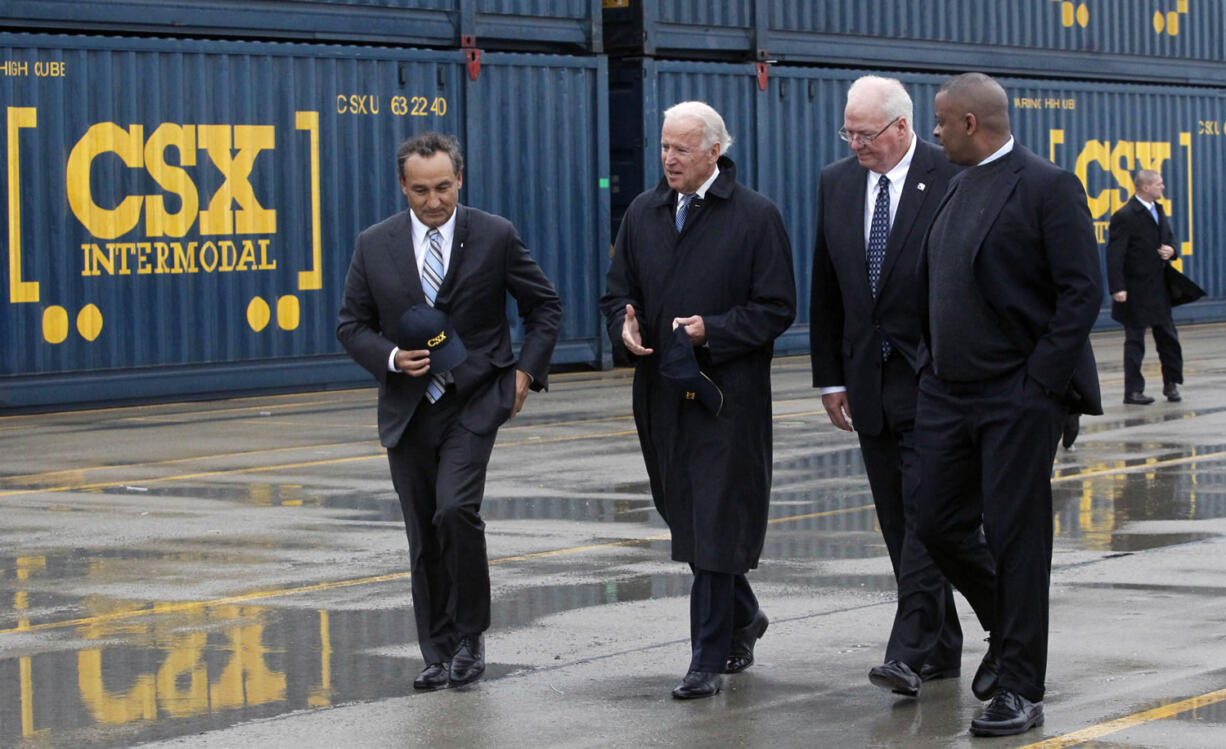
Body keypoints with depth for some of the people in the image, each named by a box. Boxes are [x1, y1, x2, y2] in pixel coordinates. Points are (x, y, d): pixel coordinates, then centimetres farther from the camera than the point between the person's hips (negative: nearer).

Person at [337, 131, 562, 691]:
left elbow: (544, 306, 8)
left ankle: (470, 633, -3)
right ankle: (439, 653, 17)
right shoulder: (374, 245, 3)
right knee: (424, 537, 6)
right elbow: (352, 325, 8)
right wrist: (392, 359, -10)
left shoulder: (495, 237, -2)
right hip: (408, 408, 3)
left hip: (474, 402, -3)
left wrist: (526, 371, -3)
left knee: (456, 509, -21)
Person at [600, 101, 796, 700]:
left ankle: (708, 660, -3)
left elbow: (776, 308, -6)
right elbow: (617, 291, 16)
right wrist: (625, 326, -6)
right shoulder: (643, 213, 10)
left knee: (716, 522, -7)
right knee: (684, 516, 12)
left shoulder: (756, 217, -5)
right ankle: (741, 618, 34)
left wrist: (712, 330, -19)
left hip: (728, 393, -6)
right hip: (660, 393, 6)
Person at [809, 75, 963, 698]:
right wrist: (830, 376, 11)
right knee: (898, 523, 9)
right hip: (870, 378, 6)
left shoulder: (951, 181, -9)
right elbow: (825, 291, 13)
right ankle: (941, 646, 18)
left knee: (926, 512, -11)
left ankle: (909, 652, -14)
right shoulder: (836, 184, 8)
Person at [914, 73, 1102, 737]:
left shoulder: (1048, 187, -10)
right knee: (938, 526, 9)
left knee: (1015, 535, -3)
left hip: (1018, 397, -8)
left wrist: (1039, 382, -16)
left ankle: (1019, 689, 4)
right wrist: (931, 361, 12)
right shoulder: (956, 188, 14)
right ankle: (1007, 629, 33)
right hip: (946, 394, 8)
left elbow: (1082, 292, -13)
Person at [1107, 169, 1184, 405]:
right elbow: (1114, 255, -18)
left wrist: (1171, 250, -2)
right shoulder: (1125, 217, -15)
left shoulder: (1158, 210, 10)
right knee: (1135, 341, 1)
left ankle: (1172, 383, 24)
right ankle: (1133, 391, 7)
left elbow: (1170, 238, 23)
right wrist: (1117, 288, -24)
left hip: (1160, 288, 7)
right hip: (1136, 291, -7)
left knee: (1168, 338, 11)